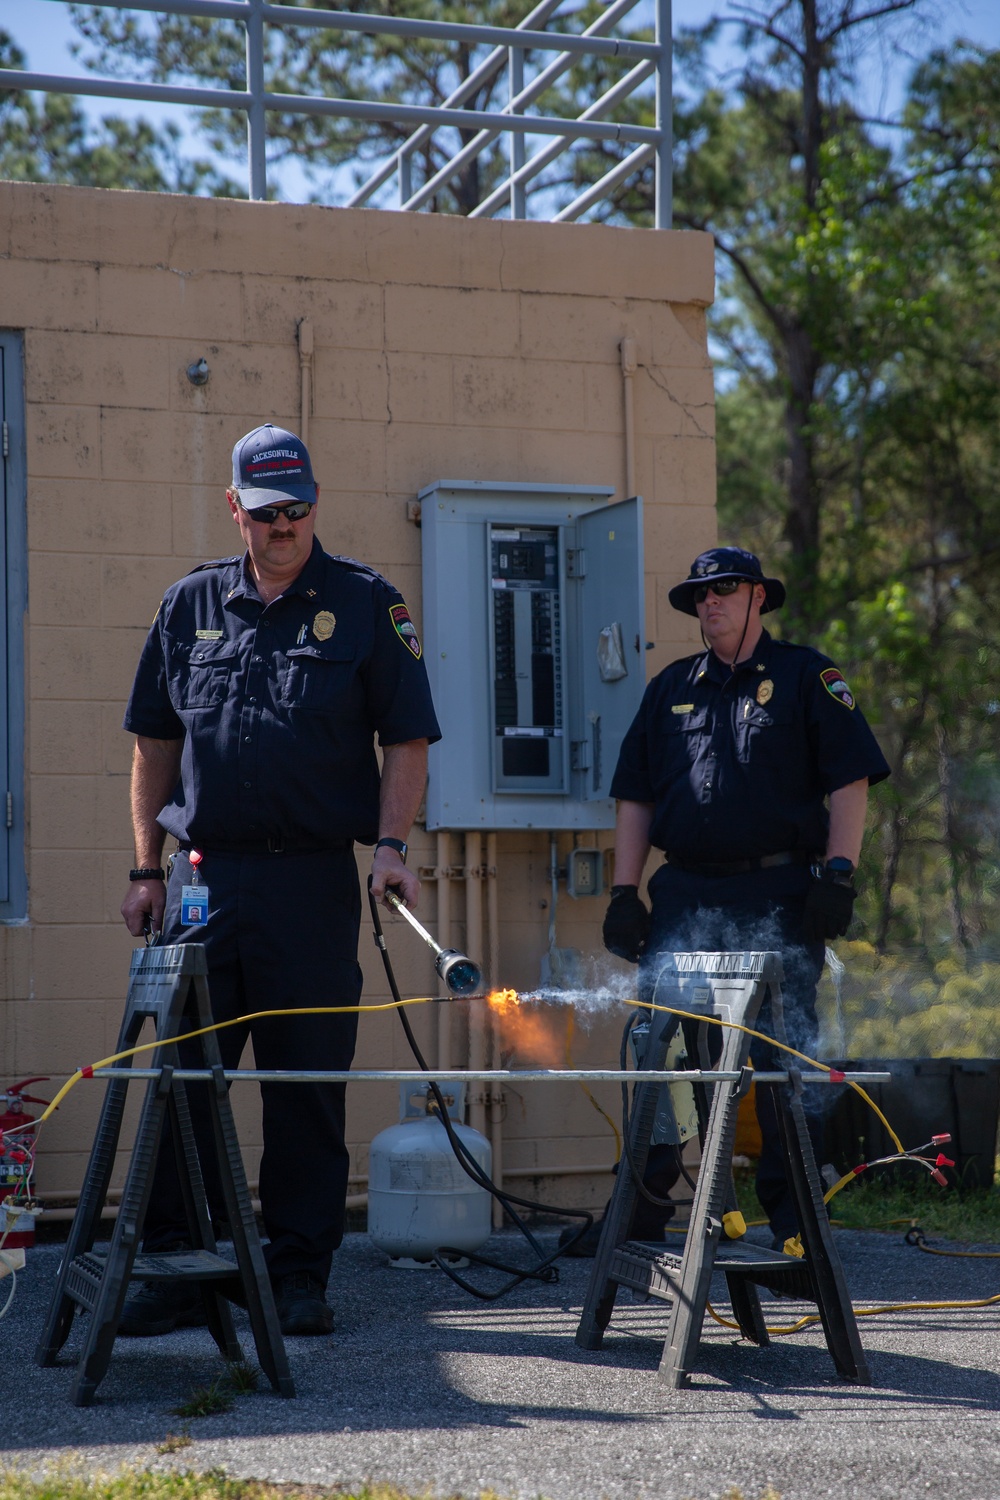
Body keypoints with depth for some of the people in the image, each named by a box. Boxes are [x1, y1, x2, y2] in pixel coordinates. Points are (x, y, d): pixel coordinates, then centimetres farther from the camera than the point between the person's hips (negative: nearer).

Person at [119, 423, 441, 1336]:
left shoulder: (366, 603, 4)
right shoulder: (190, 606, 12)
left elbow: (406, 740, 1)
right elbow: (155, 746, 16)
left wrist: (390, 843, -12)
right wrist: (147, 867, 11)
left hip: (315, 884, -2)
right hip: (205, 879, 3)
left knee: (308, 1088, 2)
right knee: (184, 1079, 4)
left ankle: (300, 1277, 12)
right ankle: (176, 1270, 13)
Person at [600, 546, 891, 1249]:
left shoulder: (807, 677, 5)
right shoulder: (671, 688, 17)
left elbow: (850, 782, -1)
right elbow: (636, 797, 17)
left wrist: (839, 874, -11)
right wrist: (625, 892, 9)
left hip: (778, 898, -4)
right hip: (684, 895, 4)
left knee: (782, 1056, -1)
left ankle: (794, 1217, 10)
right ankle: (636, 1212, 12)